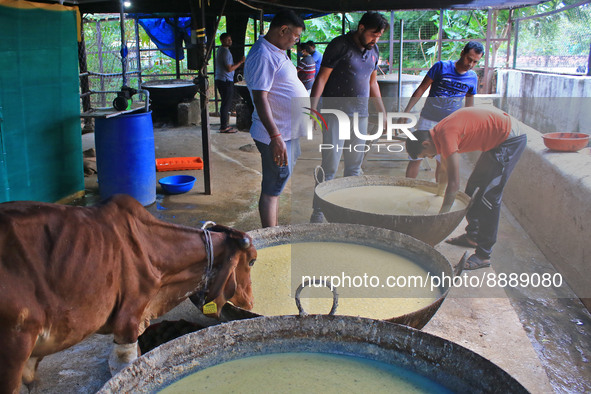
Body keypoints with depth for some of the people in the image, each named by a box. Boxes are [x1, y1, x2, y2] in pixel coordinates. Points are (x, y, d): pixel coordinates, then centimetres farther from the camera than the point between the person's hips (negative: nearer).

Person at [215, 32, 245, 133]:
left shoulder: (220, 50, 17)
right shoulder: (225, 51, -15)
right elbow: (229, 69, -19)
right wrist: (240, 62, -12)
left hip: (220, 80, 10)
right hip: (226, 81, -10)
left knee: (225, 103, 16)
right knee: (226, 104, -7)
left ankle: (223, 125, 21)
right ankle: (224, 127, -5)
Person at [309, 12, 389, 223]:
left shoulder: (374, 51, 12)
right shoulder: (340, 45, -8)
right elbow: (321, 78, -11)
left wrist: (382, 111, 23)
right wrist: (313, 110, -19)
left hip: (360, 114, 7)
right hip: (336, 114, -6)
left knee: (355, 166, 11)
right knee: (330, 167, -7)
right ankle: (317, 214, 1)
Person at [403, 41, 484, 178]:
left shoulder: (473, 78, 4)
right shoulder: (442, 67, -6)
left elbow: (469, 106, 16)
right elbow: (421, 89, -4)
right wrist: (407, 111, -9)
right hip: (428, 120, -2)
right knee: (416, 156, -1)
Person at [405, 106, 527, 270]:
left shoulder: (446, 135, -26)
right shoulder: (439, 132, 4)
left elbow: (454, 184, -27)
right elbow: (444, 171, 21)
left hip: (510, 139, -10)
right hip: (498, 140, 10)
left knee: (488, 195, -10)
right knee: (474, 186, 17)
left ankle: (483, 255, -4)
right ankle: (472, 235, 32)